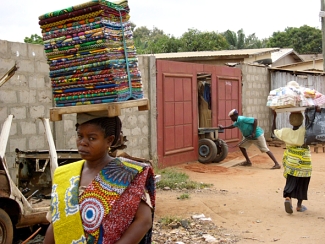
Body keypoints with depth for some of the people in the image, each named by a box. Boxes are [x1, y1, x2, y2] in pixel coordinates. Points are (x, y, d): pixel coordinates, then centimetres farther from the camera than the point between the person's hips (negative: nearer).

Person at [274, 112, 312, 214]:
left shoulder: (285, 132, -6)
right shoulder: (305, 131, -16)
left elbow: (275, 131, 12)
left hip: (291, 162, 2)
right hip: (304, 163, -2)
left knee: (290, 182, 11)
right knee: (302, 184, 10)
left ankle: (287, 198, -14)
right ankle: (299, 205, 19)